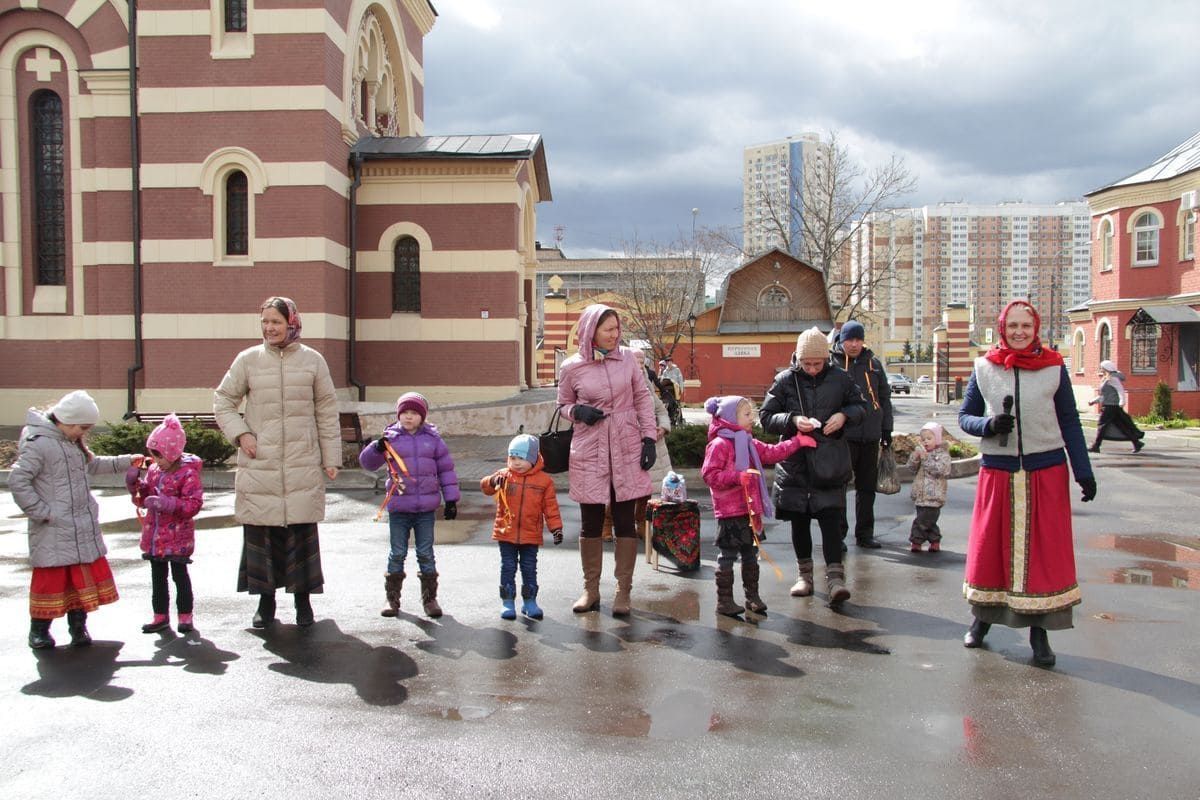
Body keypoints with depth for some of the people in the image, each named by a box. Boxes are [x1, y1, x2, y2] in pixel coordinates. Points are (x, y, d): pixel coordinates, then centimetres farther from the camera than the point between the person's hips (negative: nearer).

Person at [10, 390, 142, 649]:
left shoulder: (73, 443, 12)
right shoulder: (37, 444, -15)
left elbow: (92, 464, 26)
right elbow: (17, 482, -17)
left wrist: (126, 462, 17)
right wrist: (43, 512, -18)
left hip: (83, 530, 8)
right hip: (53, 531, -8)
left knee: (84, 576, 9)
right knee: (51, 578, 1)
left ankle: (78, 626, 21)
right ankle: (39, 630, 17)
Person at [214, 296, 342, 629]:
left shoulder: (312, 360, 4)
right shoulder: (248, 360, 4)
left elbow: (327, 412, 7)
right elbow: (223, 401, 13)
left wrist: (331, 458, 6)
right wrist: (240, 433, -3)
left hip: (303, 465, -1)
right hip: (258, 465, 1)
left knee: (302, 532, 2)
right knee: (260, 533, 5)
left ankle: (303, 600, 16)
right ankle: (266, 601, 20)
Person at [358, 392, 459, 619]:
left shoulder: (433, 439, 3)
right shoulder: (390, 438, 1)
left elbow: (446, 470, 7)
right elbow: (367, 462, -1)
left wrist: (451, 500, 4)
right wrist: (377, 448, -22)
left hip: (426, 508, 0)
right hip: (398, 508, 0)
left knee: (426, 554, 8)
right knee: (397, 553, 7)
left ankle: (429, 598, 17)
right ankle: (392, 598, 18)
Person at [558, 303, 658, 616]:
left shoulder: (626, 358, 1)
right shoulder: (571, 368, -3)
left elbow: (643, 398, 7)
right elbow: (563, 404, 11)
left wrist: (649, 438, 0)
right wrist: (578, 411, -11)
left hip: (626, 450, 1)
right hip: (589, 452, -1)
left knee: (625, 521, 5)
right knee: (591, 523, 7)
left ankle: (623, 591, 16)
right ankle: (591, 590, 21)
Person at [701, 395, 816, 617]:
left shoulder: (750, 444, 16)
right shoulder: (719, 444, -12)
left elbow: (772, 453, 20)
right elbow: (709, 474, -18)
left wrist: (797, 442, 17)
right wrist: (737, 477, -25)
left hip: (749, 509, 9)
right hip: (729, 512, -9)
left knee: (750, 554, 15)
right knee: (728, 555, -1)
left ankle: (752, 596, 26)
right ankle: (724, 601, 7)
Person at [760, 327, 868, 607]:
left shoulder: (840, 378, 0)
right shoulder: (785, 380, -2)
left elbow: (861, 405, 14)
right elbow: (765, 416, 1)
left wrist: (844, 415, -9)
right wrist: (792, 421, -17)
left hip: (829, 460, -1)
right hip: (795, 460, 1)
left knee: (831, 518, -7)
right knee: (799, 519, 10)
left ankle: (835, 576, -5)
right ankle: (804, 573, 24)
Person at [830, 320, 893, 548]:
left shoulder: (873, 363, 11)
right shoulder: (832, 363, -2)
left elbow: (884, 397, 16)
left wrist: (886, 429, 13)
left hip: (870, 436, 4)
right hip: (842, 436, -4)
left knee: (867, 486, 11)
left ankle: (864, 533, 21)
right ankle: (837, 533, 8)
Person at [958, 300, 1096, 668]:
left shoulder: (1054, 368, 2)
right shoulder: (984, 369, 3)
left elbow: (1070, 424, 5)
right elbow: (965, 416, 6)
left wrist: (1083, 472, 1)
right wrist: (988, 425, -15)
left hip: (1046, 472, 0)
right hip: (997, 472, 1)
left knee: (1045, 550, 2)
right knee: (990, 547, 7)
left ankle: (1039, 631, 11)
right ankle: (983, 617, 24)